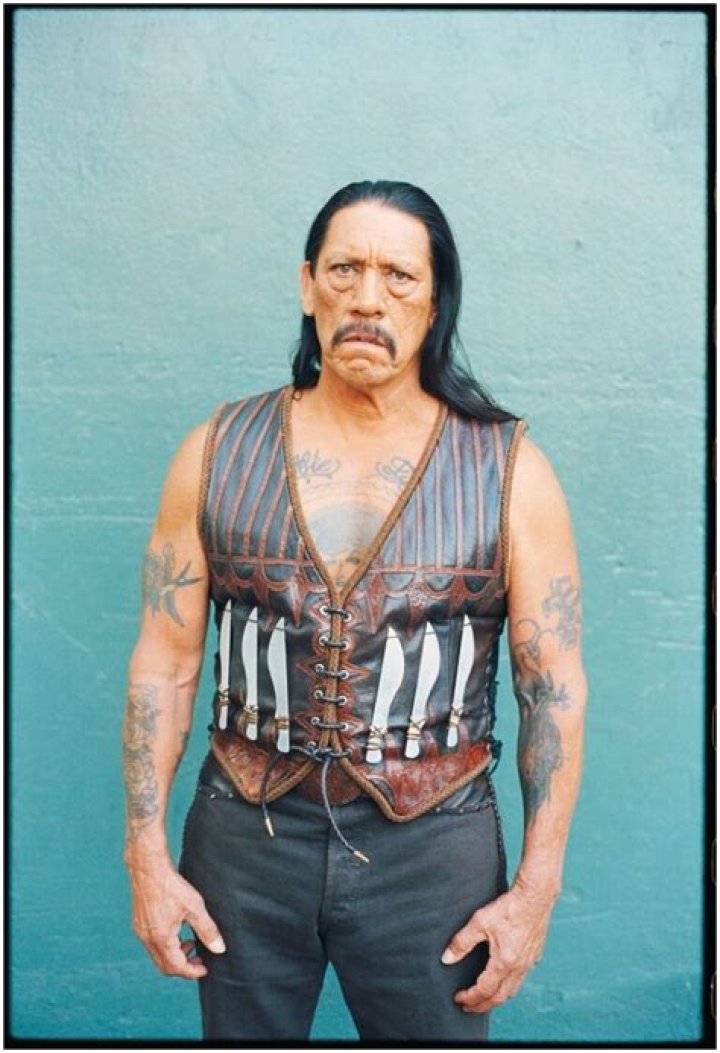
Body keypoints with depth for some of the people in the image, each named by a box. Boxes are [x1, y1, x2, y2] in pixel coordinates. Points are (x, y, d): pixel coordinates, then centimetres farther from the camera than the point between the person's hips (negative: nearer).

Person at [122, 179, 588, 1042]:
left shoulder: (509, 469, -7)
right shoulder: (219, 452, -3)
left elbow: (555, 688, -5)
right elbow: (164, 666, -1)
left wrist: (537, 888, -6)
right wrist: (147, 857, -2)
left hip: (433, 848, -1)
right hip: (246, 839, 2)